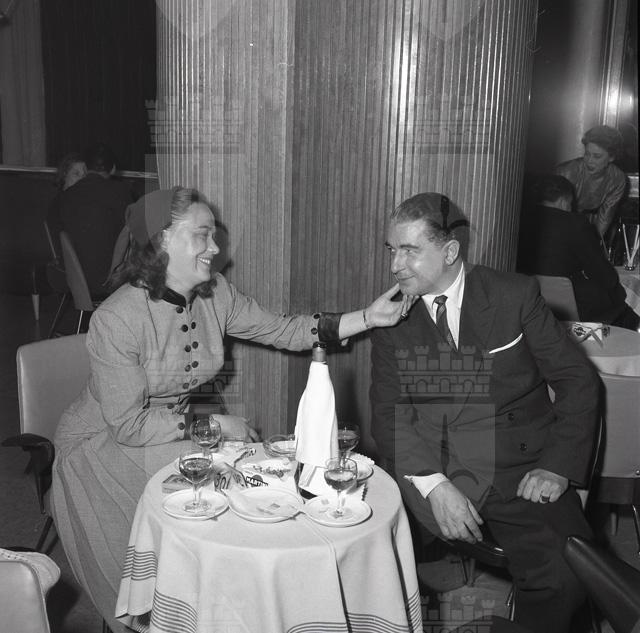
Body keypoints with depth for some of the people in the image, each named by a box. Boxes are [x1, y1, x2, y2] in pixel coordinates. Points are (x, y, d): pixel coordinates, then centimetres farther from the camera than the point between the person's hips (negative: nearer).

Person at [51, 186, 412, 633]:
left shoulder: (215, 294, -8)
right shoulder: (117, 319, -27)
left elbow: (282, 331, -5)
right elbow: (127, 423, -24)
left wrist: (367, 318, -15)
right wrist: (215, 425, -21)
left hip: (177, 433, 6)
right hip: (103, 448, -5)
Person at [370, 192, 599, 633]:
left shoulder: (515, 295, 0)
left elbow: (578, 380, 3)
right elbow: (387, 414, -1)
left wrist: (558, 466, -9)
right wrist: (433, 484, -17)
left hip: (522, 472, 0)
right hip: (433, 469, 1)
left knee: (564, 576, -24)